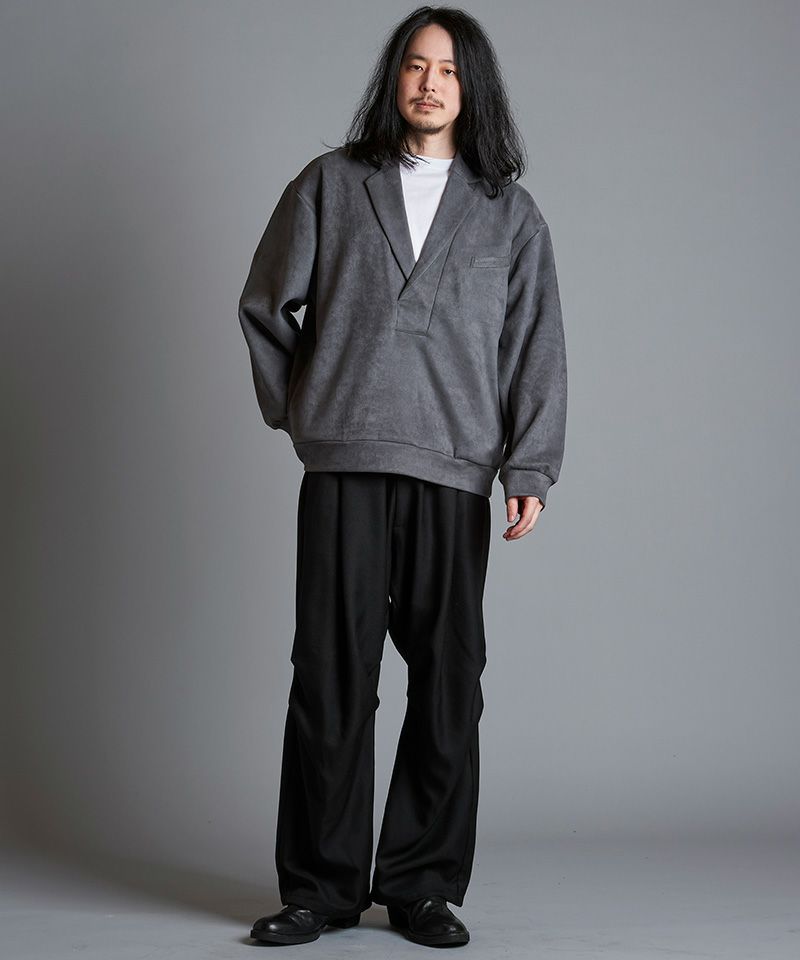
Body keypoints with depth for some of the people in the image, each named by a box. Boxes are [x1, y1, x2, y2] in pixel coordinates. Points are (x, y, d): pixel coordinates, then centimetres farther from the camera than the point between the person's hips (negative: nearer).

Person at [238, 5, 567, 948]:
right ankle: (321, 886, 10)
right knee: (330, 676, 0)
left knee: (447, 683, 1)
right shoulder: (329, 185, 12)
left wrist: (530, 467, 0)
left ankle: (424, 886, 13)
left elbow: (535, 346, 8)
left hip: (453, 477, 0)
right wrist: (296, 408, 11)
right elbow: (264, 304, 17)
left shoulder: (510, 213, 12)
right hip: (343, 467, 0)